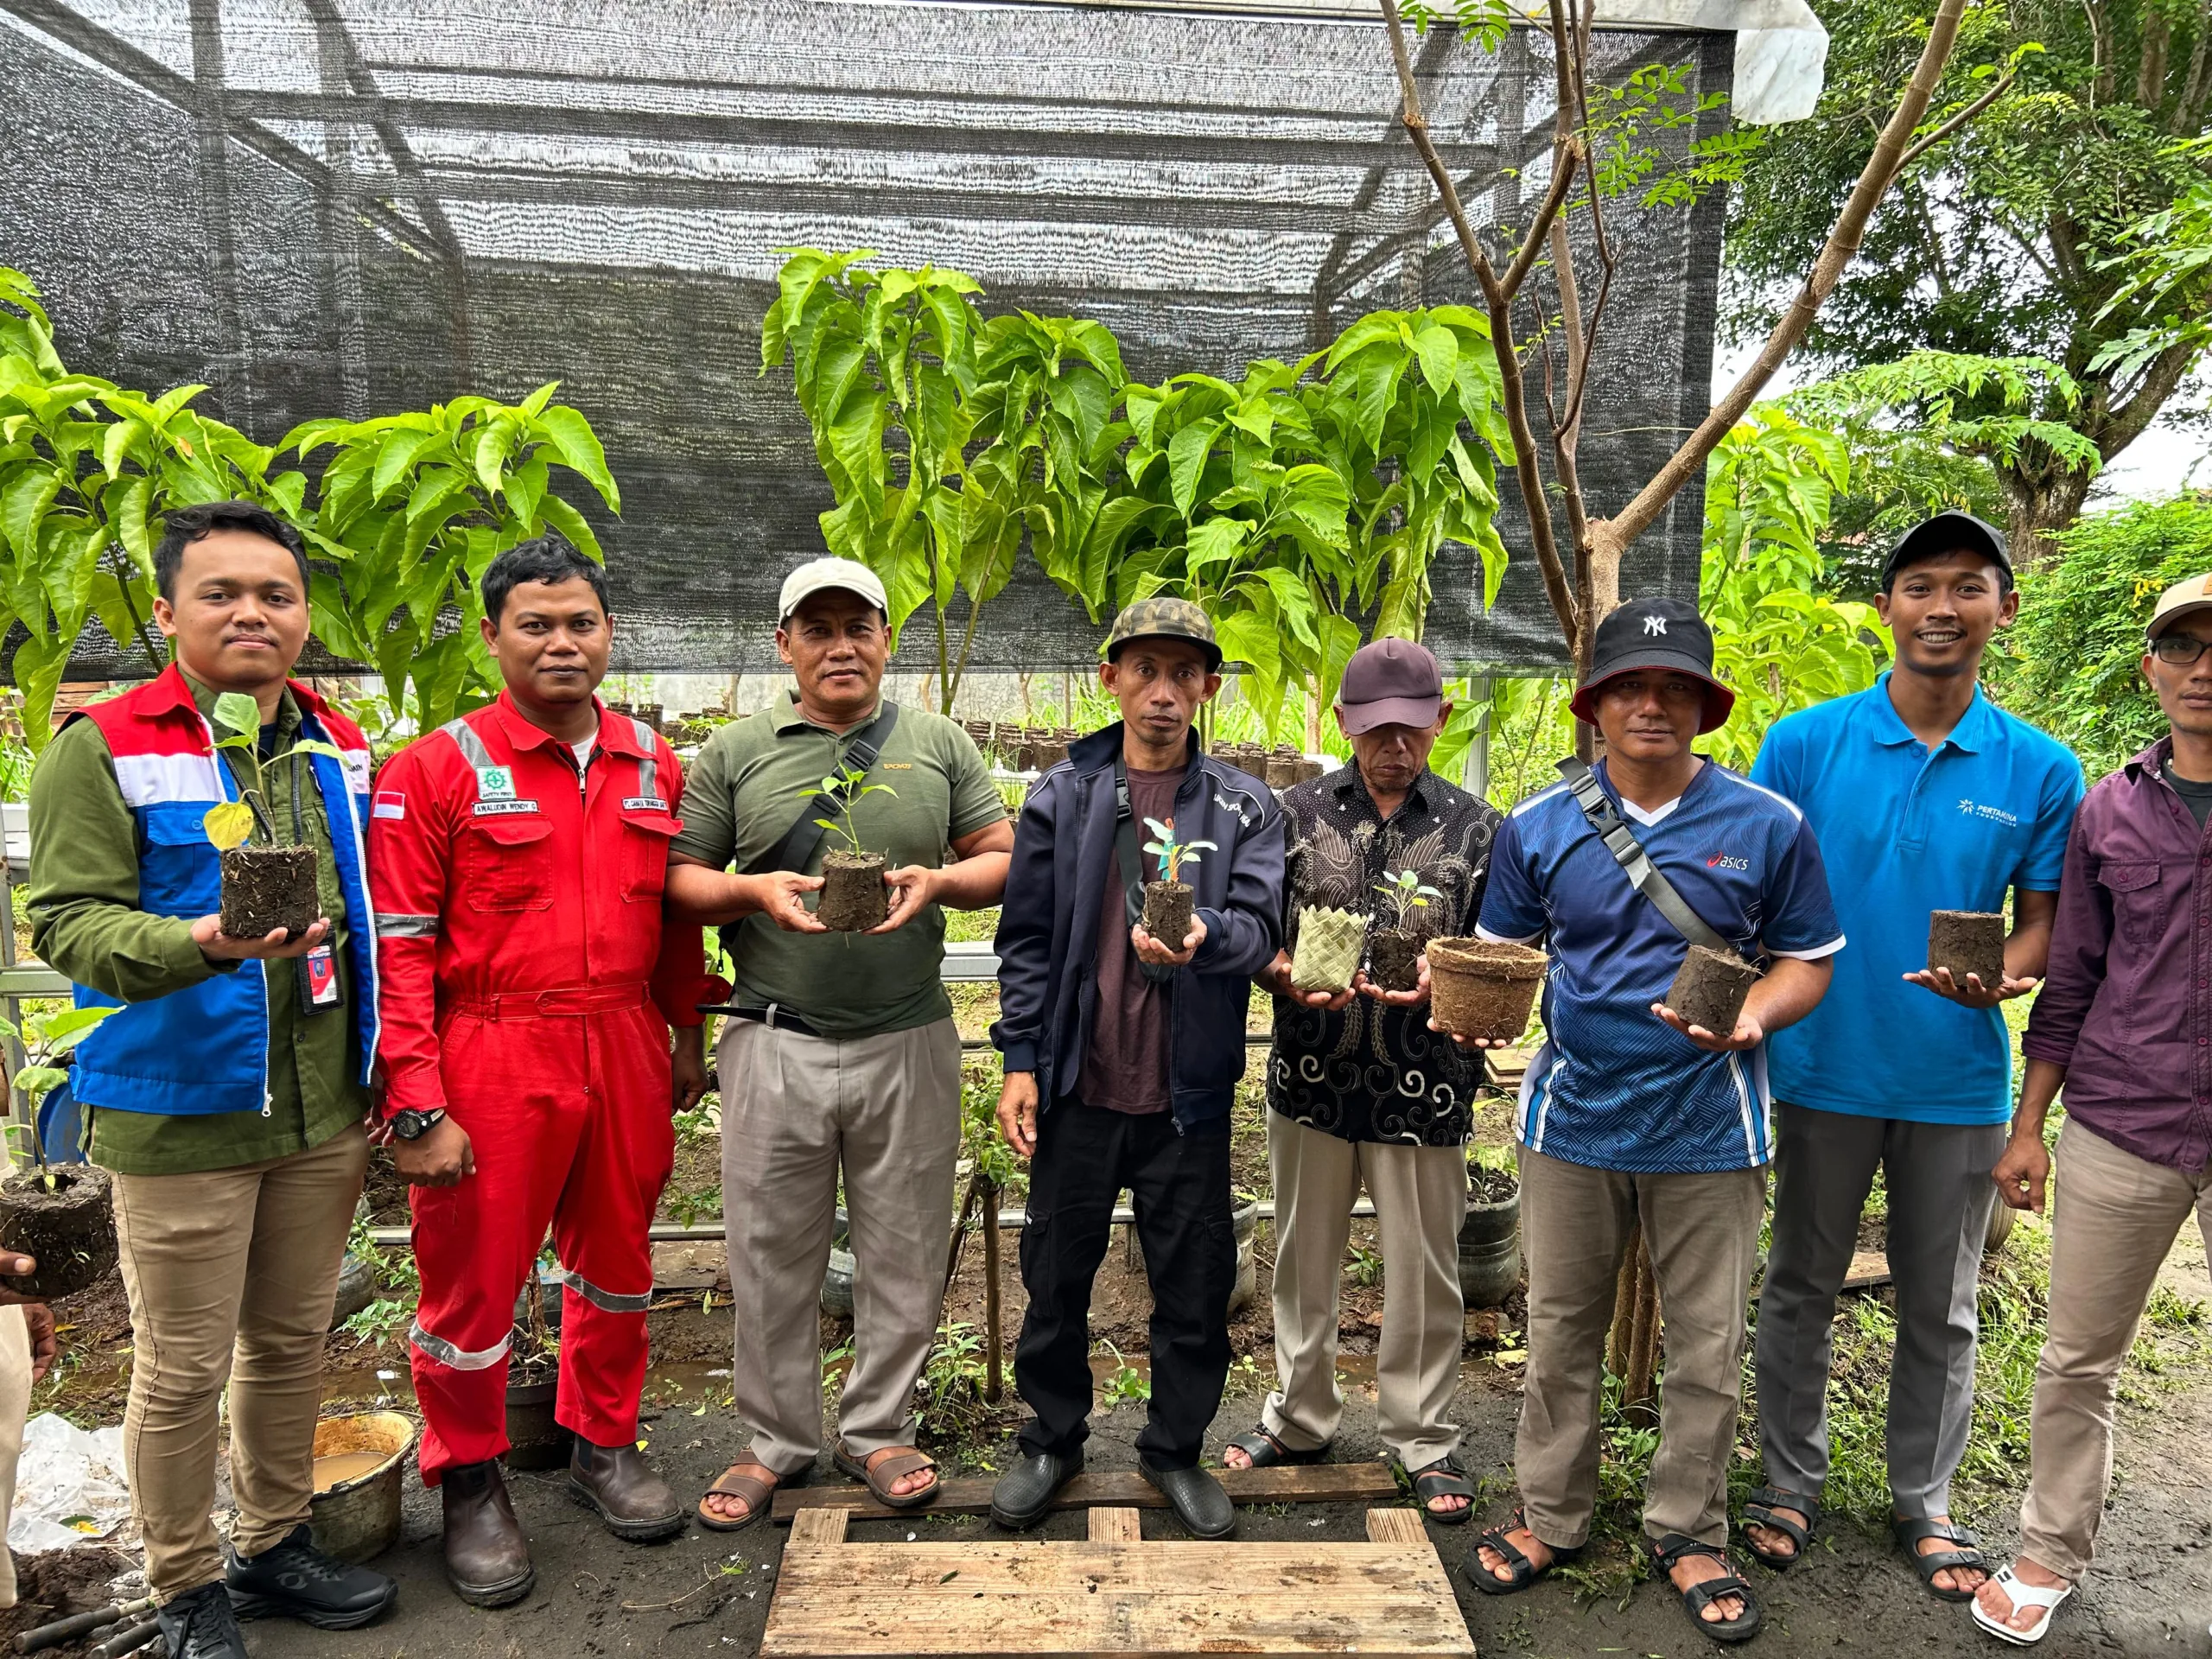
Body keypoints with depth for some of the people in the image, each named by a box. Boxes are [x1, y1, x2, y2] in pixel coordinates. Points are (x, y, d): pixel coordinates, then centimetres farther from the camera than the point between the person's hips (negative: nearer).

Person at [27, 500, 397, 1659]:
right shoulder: (101, 750, -8)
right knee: (184, 1367, 7)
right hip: (181, 1116, -5)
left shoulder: (339, 748, 8)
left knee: (292, 1342, 17)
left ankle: (274, 1549, 36)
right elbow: (70, 920, -14)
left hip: (324, 1111, 5)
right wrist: (198, 943, -34)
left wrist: (391, 1078, 11)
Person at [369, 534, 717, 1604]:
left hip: (625, 1057, 4)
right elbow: (397, 949, -10)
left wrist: (686, 1032, 15)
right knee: (474, 1283, 9)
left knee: (617, 1265, 18)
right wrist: (416, 1107, -14)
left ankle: (603, 1446, 40)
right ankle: (470, 1486, 32)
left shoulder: (652, 764, 6)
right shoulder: (436, 770, -7)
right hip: (491, 1064, -4)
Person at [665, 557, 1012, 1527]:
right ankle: (776, 1440, 28)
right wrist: (755, 891, -14)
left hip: (909, 1040, 1)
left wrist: (939, 881, -12)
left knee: (902, 1251, 10)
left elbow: (1005, 858, 7)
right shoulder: (734, 753, 5)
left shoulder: (940, 745, 7)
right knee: (771, 1254, 9)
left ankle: (879, 1430, 29)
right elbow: (680, 880, 5)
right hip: (775, 1041, 0)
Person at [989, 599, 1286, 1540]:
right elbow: (1027, 938, 3)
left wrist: (1203, 934, -32)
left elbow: (1260, 924, -10)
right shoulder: (1062, 797, 3)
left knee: (1196, 1285, 10)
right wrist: (1021, 1059, -4)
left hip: (1188, 1092, 0)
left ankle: (1175, 1448, 33)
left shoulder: (1244, 808, 3)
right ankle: (1053, 1438, 34)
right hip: (1078, 1085, 0)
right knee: (1057, 1275, 12)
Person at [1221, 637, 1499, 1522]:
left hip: (1423, 1084, -1)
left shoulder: (1474, 828, 1)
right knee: (1304, 1258, 16)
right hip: (1311, 1076, 2)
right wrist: (1288, 976, -17)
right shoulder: (1298, 812, 3)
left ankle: (1425, 1440, 29)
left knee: (1423, 1271, 10)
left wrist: (1440, 983, -19)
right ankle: (1300, 1417, 36)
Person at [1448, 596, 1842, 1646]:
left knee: (1707, 1348, 12)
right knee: (1560, 1331, 14)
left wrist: (1750, 1018, -19)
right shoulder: (1537, 827, -1)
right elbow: (1501, 952, 7)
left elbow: (1806, 962, 1)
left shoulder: (1767, 826, -5)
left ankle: (1688, 1534, 33)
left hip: (1708, 1124, -1)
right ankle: (1550, 1515, 34)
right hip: (1572, 1115, 1)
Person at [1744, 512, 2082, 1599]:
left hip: (1959, 1081, 1)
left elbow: (2042, 920, 4)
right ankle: (1791, 1484, 31)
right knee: (1801, 1290, 13)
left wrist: (2001, 977, -18)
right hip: (1826, 1067, -1)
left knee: (1941, 1309, 14)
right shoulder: (1804, 744, -5)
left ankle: (1924, 1502, 33)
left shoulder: (2040, 770, -1)